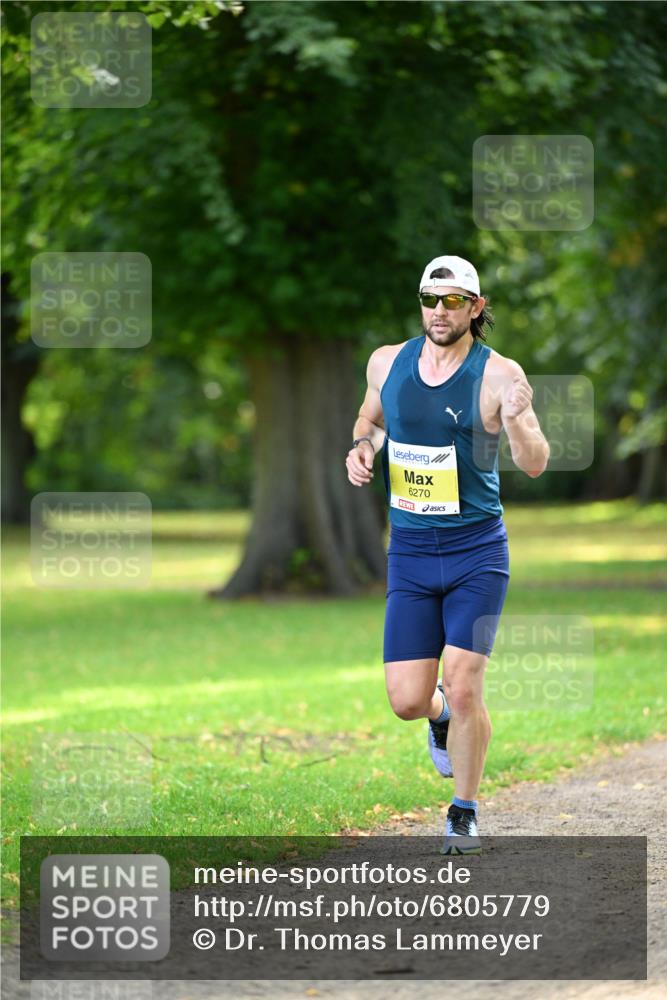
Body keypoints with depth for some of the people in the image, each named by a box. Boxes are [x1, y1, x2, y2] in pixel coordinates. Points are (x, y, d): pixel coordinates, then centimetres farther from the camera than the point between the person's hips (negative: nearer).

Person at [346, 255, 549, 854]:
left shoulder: (498, 374, -9)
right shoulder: (387, 362, 3)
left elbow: (535, 465, -14)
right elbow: (370, 417, 23)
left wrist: (517, 418, -34)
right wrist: (362, 446, 1)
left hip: (478, 553, -3)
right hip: (410, 555, 3)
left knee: (463, 689, -12)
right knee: (407, 702, -2)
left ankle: (465, 812, 9)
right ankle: (442, 716, 36)